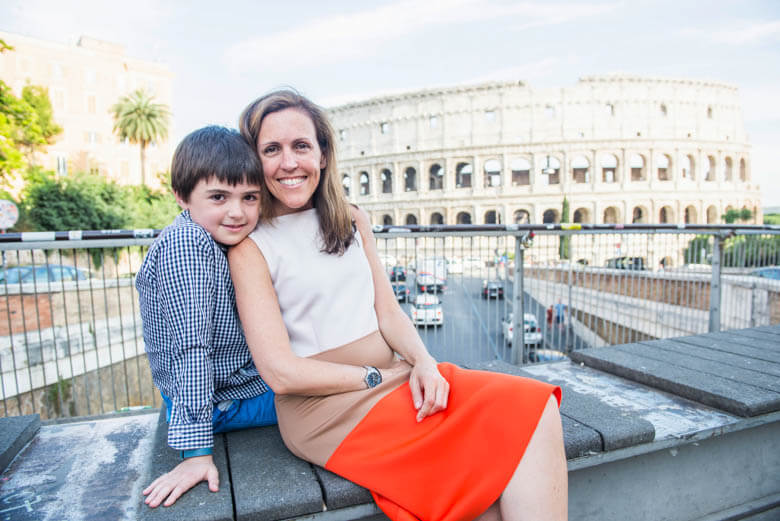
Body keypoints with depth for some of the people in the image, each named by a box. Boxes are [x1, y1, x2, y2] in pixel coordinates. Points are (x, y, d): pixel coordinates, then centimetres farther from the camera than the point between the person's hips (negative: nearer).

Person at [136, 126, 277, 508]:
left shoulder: (216, 240, 1)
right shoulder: (186, 242, -27)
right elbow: (191, 345, -31)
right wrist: (197, 450, -29)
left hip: (244, 379, 9)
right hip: (219, 401, -9)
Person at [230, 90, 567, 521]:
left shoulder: (351, 221, 12)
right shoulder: (249, 245, -5)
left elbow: (388, 312, 8)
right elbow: (281, 373, -11)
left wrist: (423, 362, -11)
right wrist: (381, 376, -11)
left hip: (395, 377, 6)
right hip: (326, 407, -5)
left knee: (537, 408, -16)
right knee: (523, 421, -20)